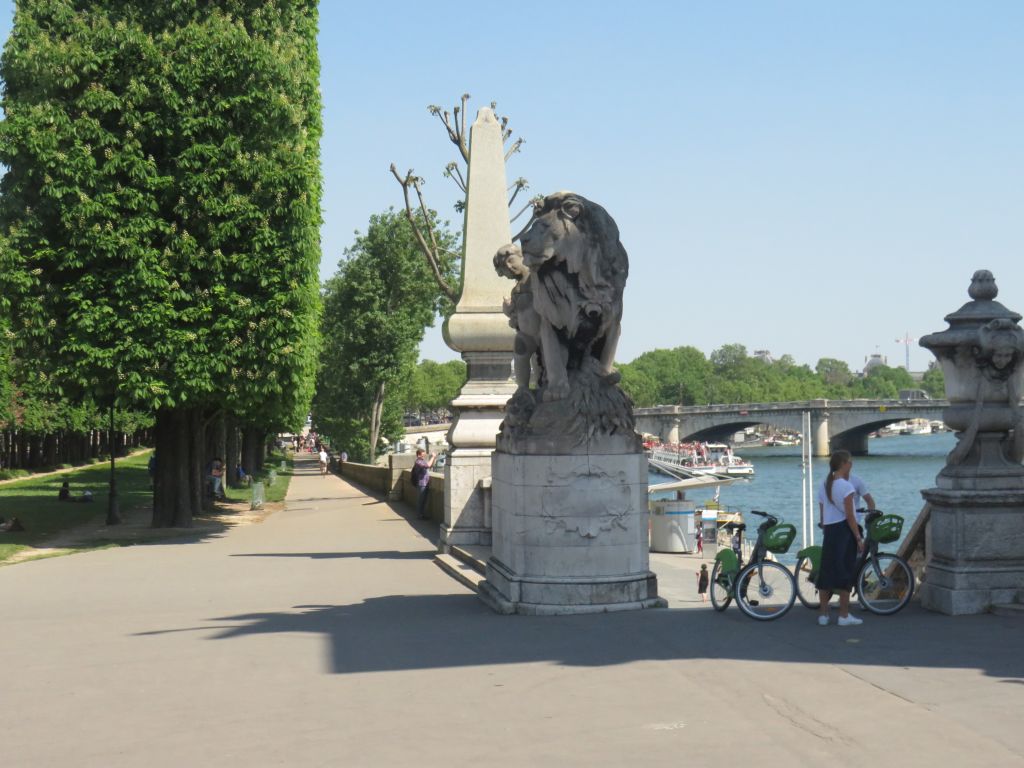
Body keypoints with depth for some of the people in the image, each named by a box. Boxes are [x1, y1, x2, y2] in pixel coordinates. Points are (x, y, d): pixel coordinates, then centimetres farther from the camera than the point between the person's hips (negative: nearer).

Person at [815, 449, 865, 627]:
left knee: (826, 572, 9)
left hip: (829, 532, 6)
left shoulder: (824, 485, 10)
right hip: (844, 531, -6)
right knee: (845, 572, 0)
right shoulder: (846, 486, -11)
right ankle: (844, 616, 4)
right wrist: (859, 538, -10)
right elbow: (850, 516, -14)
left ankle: (823, 614, 12)